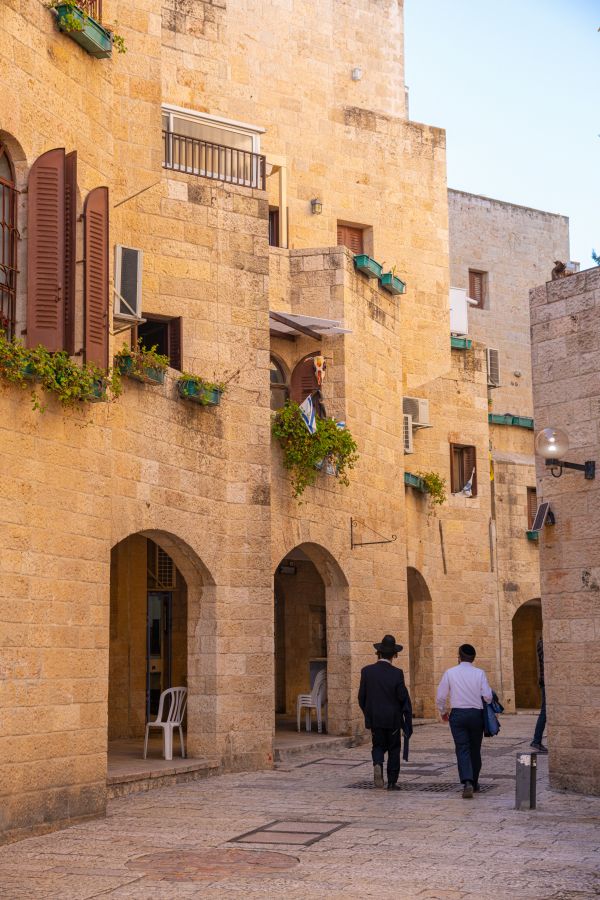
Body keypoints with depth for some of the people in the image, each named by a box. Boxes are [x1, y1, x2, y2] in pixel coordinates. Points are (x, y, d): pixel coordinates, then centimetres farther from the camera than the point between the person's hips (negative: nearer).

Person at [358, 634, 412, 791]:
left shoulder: (367, 671, -5)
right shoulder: (396, 673, -12)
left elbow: (361, 697, -1)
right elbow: (404, 699, -11)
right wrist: (408, 721, -2)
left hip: (374, 718, 2)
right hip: (393, 719, -2)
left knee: (378, 745, 16)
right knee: (393, 749, 12)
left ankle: (377, 764, -14)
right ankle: (392, 782, 12)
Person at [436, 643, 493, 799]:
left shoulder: (450, 673, -2)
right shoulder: (479, 673, -3)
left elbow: (440, 697, 0)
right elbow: (488, 696, -8)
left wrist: (443, 712, 17)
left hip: (457, 714, -1)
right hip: (476, 713, 1)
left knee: (462, 750, -3)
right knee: (475, 750, 16)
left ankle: (467, 782, -23)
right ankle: (474, 783, 26)